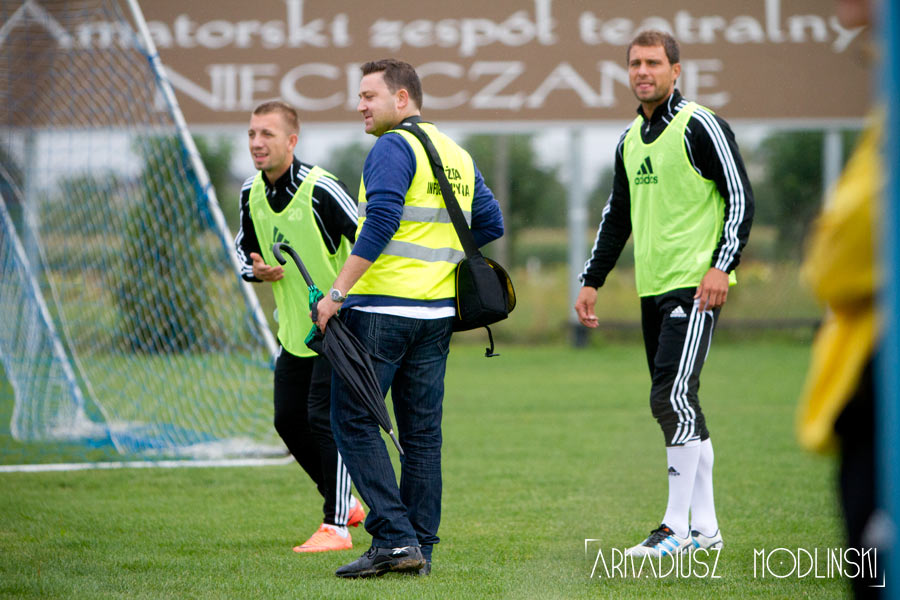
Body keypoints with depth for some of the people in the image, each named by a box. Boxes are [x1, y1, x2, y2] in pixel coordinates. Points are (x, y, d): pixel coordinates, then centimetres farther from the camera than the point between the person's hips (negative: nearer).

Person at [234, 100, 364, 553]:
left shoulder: (319, 189, -20)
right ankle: (345, 504, 27)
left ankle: (336, 526, -5)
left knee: (324, 418, -13)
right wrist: (255, 270, -4)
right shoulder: (251, 194, 3)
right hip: (294, 329, 8)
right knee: (288, 419, 9)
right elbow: (244, 245, 19)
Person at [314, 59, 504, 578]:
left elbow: (380, 223, -21)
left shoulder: (393, 148, -10)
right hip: (438, 309, 8)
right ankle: (420, 548, 11)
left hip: (382, 306, -8)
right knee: (422, 430, 10)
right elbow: (491, 223, 18)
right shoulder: (459, 155, 15)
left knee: (353, 420, -2)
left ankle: (396, 538, -10)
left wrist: (338, 292, -22)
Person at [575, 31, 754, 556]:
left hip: (695, 287, -8)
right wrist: (592, 281, 21)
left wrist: (722, 265, -18)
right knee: (677, 405, 8)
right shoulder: (629, 141, 16)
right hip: (652, 290, 8)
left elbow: (741, 199, -9)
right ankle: (705, 527, 13)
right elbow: (618, 217, 25)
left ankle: (677, 527, -12)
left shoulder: (700, 127, -7)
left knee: (674, 397, -15)